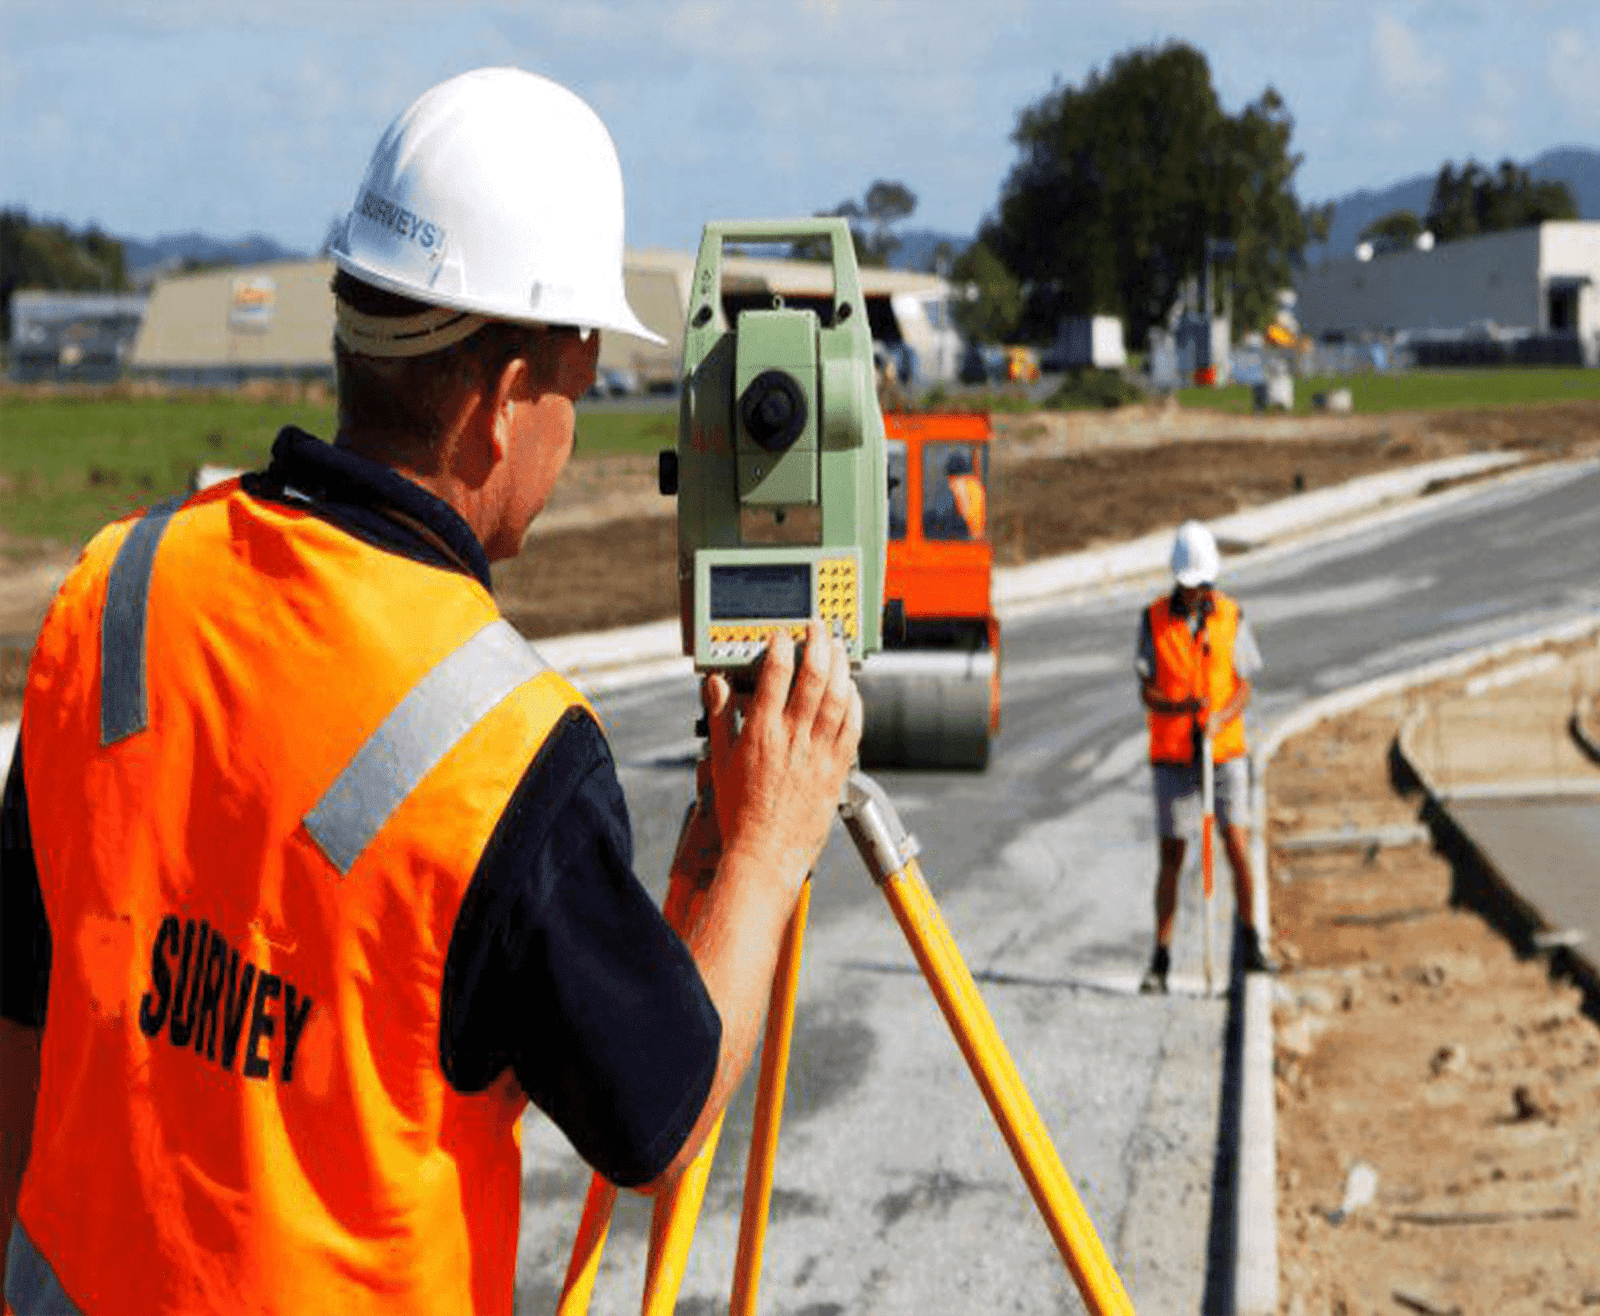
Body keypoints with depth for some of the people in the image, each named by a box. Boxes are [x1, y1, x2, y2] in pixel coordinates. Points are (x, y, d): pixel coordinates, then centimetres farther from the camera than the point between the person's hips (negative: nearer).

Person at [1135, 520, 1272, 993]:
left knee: (1236, 846, -9)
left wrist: (1220, 718, -18)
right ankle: (1161, 959, 9)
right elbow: (1147, 692, -3)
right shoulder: (1153, 620, 0)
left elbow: (1244, 688, 2)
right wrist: (1180, 706, -23)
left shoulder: (1231, 617, 1)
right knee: (1171, 856, 1)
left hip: (1225, 748, 0)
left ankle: (1251, 945, 6)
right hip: (1172, 755, 0)